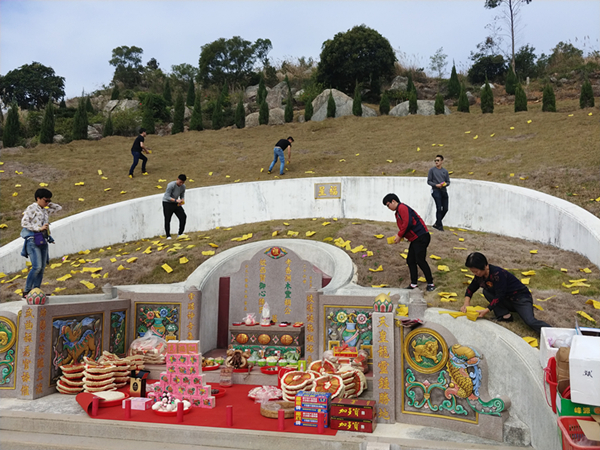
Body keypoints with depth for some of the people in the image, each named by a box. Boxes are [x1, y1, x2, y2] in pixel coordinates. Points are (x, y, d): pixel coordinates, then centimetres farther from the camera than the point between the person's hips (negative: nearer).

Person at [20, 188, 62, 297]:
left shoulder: (45, 210, 18)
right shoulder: (31, 208, -1)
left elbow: (59, 208, 31)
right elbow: (24, 222, -10)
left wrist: (48, 204, 19)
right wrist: (39, 228, -15)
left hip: (43, 240, 8)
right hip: (33, 240, -7)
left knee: (42, 268, 5)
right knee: (37, 266, -16)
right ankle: (26, 291, -7)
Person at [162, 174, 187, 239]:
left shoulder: (183, 186, -3)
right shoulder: (171, 185, -23)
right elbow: (167, 197, -24)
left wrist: (182, 201, -16)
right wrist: (176, 200, -36)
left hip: (176, 203, 6)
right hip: (167, 203, -6)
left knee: (183, 217, -5)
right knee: (167, 220, -6)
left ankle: (180, 234, 4)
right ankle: (168, 236, 3)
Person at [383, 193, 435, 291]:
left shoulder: (402, 208, -12)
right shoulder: (398, 212, 20)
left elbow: (407, 223, -22)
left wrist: (399, 236, -13)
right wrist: (399, 236, 7)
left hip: (421, 237, -11)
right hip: (415, 239, 11)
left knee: (420, 260, -11)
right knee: (410, 260, 10)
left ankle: (430, 283, -1)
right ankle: (413, 284, 18)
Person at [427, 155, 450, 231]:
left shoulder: (445, 171, 13)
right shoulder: (432, 170, 2)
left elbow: (448, 182, 15)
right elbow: (429, 181, 1)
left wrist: (445, 184, -8)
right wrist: (436, 185, -14)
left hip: (444, 191, 5)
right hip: (436, 191, -4)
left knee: (445, 209, 3)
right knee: (439, 208, -10)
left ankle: (437, 223, 19)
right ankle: (439, 225, 0)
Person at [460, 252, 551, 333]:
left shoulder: (497, 274, -27)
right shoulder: (480, 275, -3)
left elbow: (499, 296, -27)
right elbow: (471, 289, 7)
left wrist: (486, 310, -31)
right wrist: (466, 303, -10)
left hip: (521, 297, -8)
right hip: (507, 300, 8)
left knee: (530, 321, -28)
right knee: (486, 292, -12)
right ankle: (505, 316, -13)